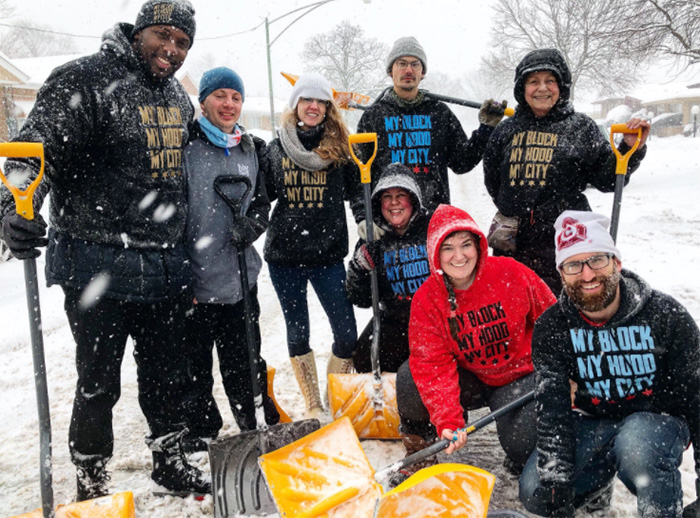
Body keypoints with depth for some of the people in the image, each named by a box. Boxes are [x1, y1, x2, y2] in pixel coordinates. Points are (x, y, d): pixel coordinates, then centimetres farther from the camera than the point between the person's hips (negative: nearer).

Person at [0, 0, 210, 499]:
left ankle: (170, 462, 37)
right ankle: (92, 484, 27)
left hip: (165, 266, 7)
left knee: (168, 374, 17)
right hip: (99, 266, -6)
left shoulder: (179, 97, 13)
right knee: (99, 383, 7)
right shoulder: (85, 80, -9)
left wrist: (187, 261, 23)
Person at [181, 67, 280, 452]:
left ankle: (261, 426, 31)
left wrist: (252, 224, -4)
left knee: (245, 362, 16)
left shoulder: (249, 150, 12)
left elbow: (262, 202, 20)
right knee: (195, 366, 9)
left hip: (240, 279, 4)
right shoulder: (184, 145, -6)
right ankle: (200, 434, 27)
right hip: (193, 279, -4)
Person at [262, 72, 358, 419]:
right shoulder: (276, 147, 5)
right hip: (284, 255, 1)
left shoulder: (339, 147, 2)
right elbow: (263, 195, 12)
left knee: (347, 334, -2)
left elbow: (355, 192, 8)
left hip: (328, 254, -1)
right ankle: (313, 407, 25)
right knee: (297, 332, 9)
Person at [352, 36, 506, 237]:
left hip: (435, 219, 2)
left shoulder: (439, 113, 13)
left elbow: (462, 163, 13)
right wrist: (363, 216, -11)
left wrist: (486, 129, 3)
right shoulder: (373, 116, 8)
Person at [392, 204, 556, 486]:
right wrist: (447, 421, -32)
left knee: (521, 445, -23)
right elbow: (433, 365, -20)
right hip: (470, 380, 2)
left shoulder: (511, 274, -18)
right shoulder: (426, 300, -14)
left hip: (520, 375, -1)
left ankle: (521, 463, 18)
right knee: (410, 378, -22)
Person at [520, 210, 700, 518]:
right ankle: (599, 481, 15)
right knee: (535, 492, -15)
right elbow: (552, 408, -18)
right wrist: (556, 483, -26)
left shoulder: (665, 315, -15)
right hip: (594, 421, 3)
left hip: (658, 420, -2)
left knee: (636, 444, -38)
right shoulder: (551, 328, -12)